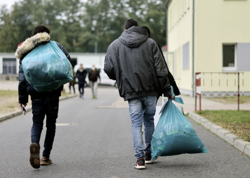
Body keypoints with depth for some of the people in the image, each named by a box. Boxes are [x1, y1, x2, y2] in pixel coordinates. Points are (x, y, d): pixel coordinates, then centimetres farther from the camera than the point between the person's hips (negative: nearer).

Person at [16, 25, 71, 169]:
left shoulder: (26, 53, 11)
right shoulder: (55, 46, 4)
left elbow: (22, 77, 7)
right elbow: (67, 59, -11)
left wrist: (22, 98, 10)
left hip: (36, 94, 2)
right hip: (53, 93, -1)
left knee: (37, 123, 10)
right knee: (51, 123, 12)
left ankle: (35, 144, -22)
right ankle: (46, 156, 12)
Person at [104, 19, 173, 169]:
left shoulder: (115, 45, 6)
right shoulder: (150, 43, 4)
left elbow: (108, 69, 2)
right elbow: (161, 69, -1)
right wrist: (167, 91, 3)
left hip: (131, 91, -1)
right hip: (151, 89, 1)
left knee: (136, 124, 4)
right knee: (149, 120, 17)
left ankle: (140, 158, -5)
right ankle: (149, 154, 27)